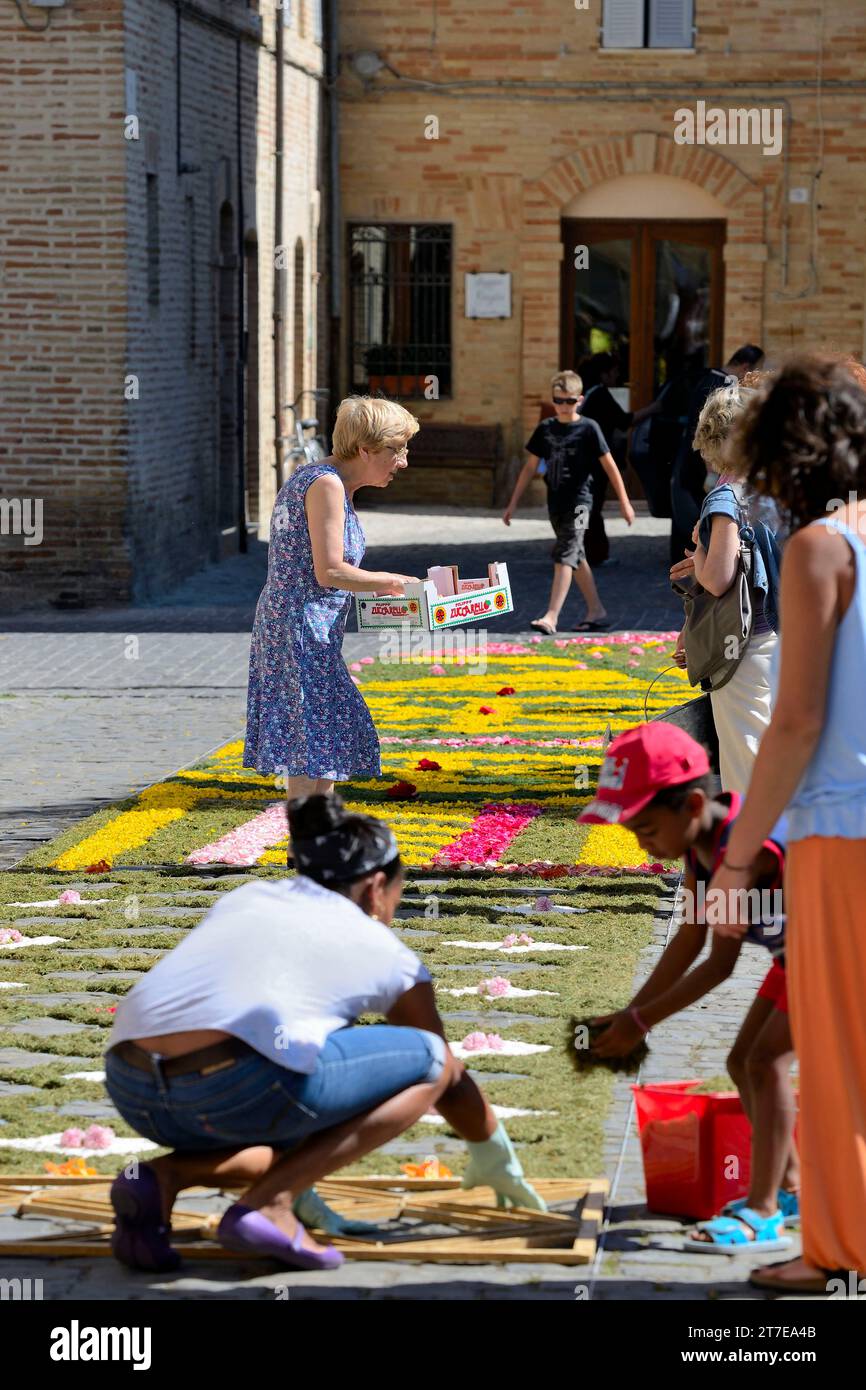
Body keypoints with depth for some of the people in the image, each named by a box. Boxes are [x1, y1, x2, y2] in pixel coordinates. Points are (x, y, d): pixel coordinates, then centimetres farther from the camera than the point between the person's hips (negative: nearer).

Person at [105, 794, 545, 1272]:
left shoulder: (245, 898, 32)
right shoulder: (385, 953, 20)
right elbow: (450, 1076, 31)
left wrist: (300, 1179, 50)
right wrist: (496, 1160, 51)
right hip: (233, 1085, -6)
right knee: (428, 1058, 14)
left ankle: (163, 1177, 6)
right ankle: (269, 1202, 1)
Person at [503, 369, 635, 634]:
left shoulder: (588, 428, -6)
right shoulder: (545, 429, 8)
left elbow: (609, 465, -3)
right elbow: (530, 467, 13)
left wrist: (624, 502, -3)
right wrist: (513, 503, 12)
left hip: (578, 500, -6)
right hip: (556, 501, 6)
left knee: (564, 556, -15)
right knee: (576, 557, 13)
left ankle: (551, 617, -22)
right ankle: (597, 612, 24)